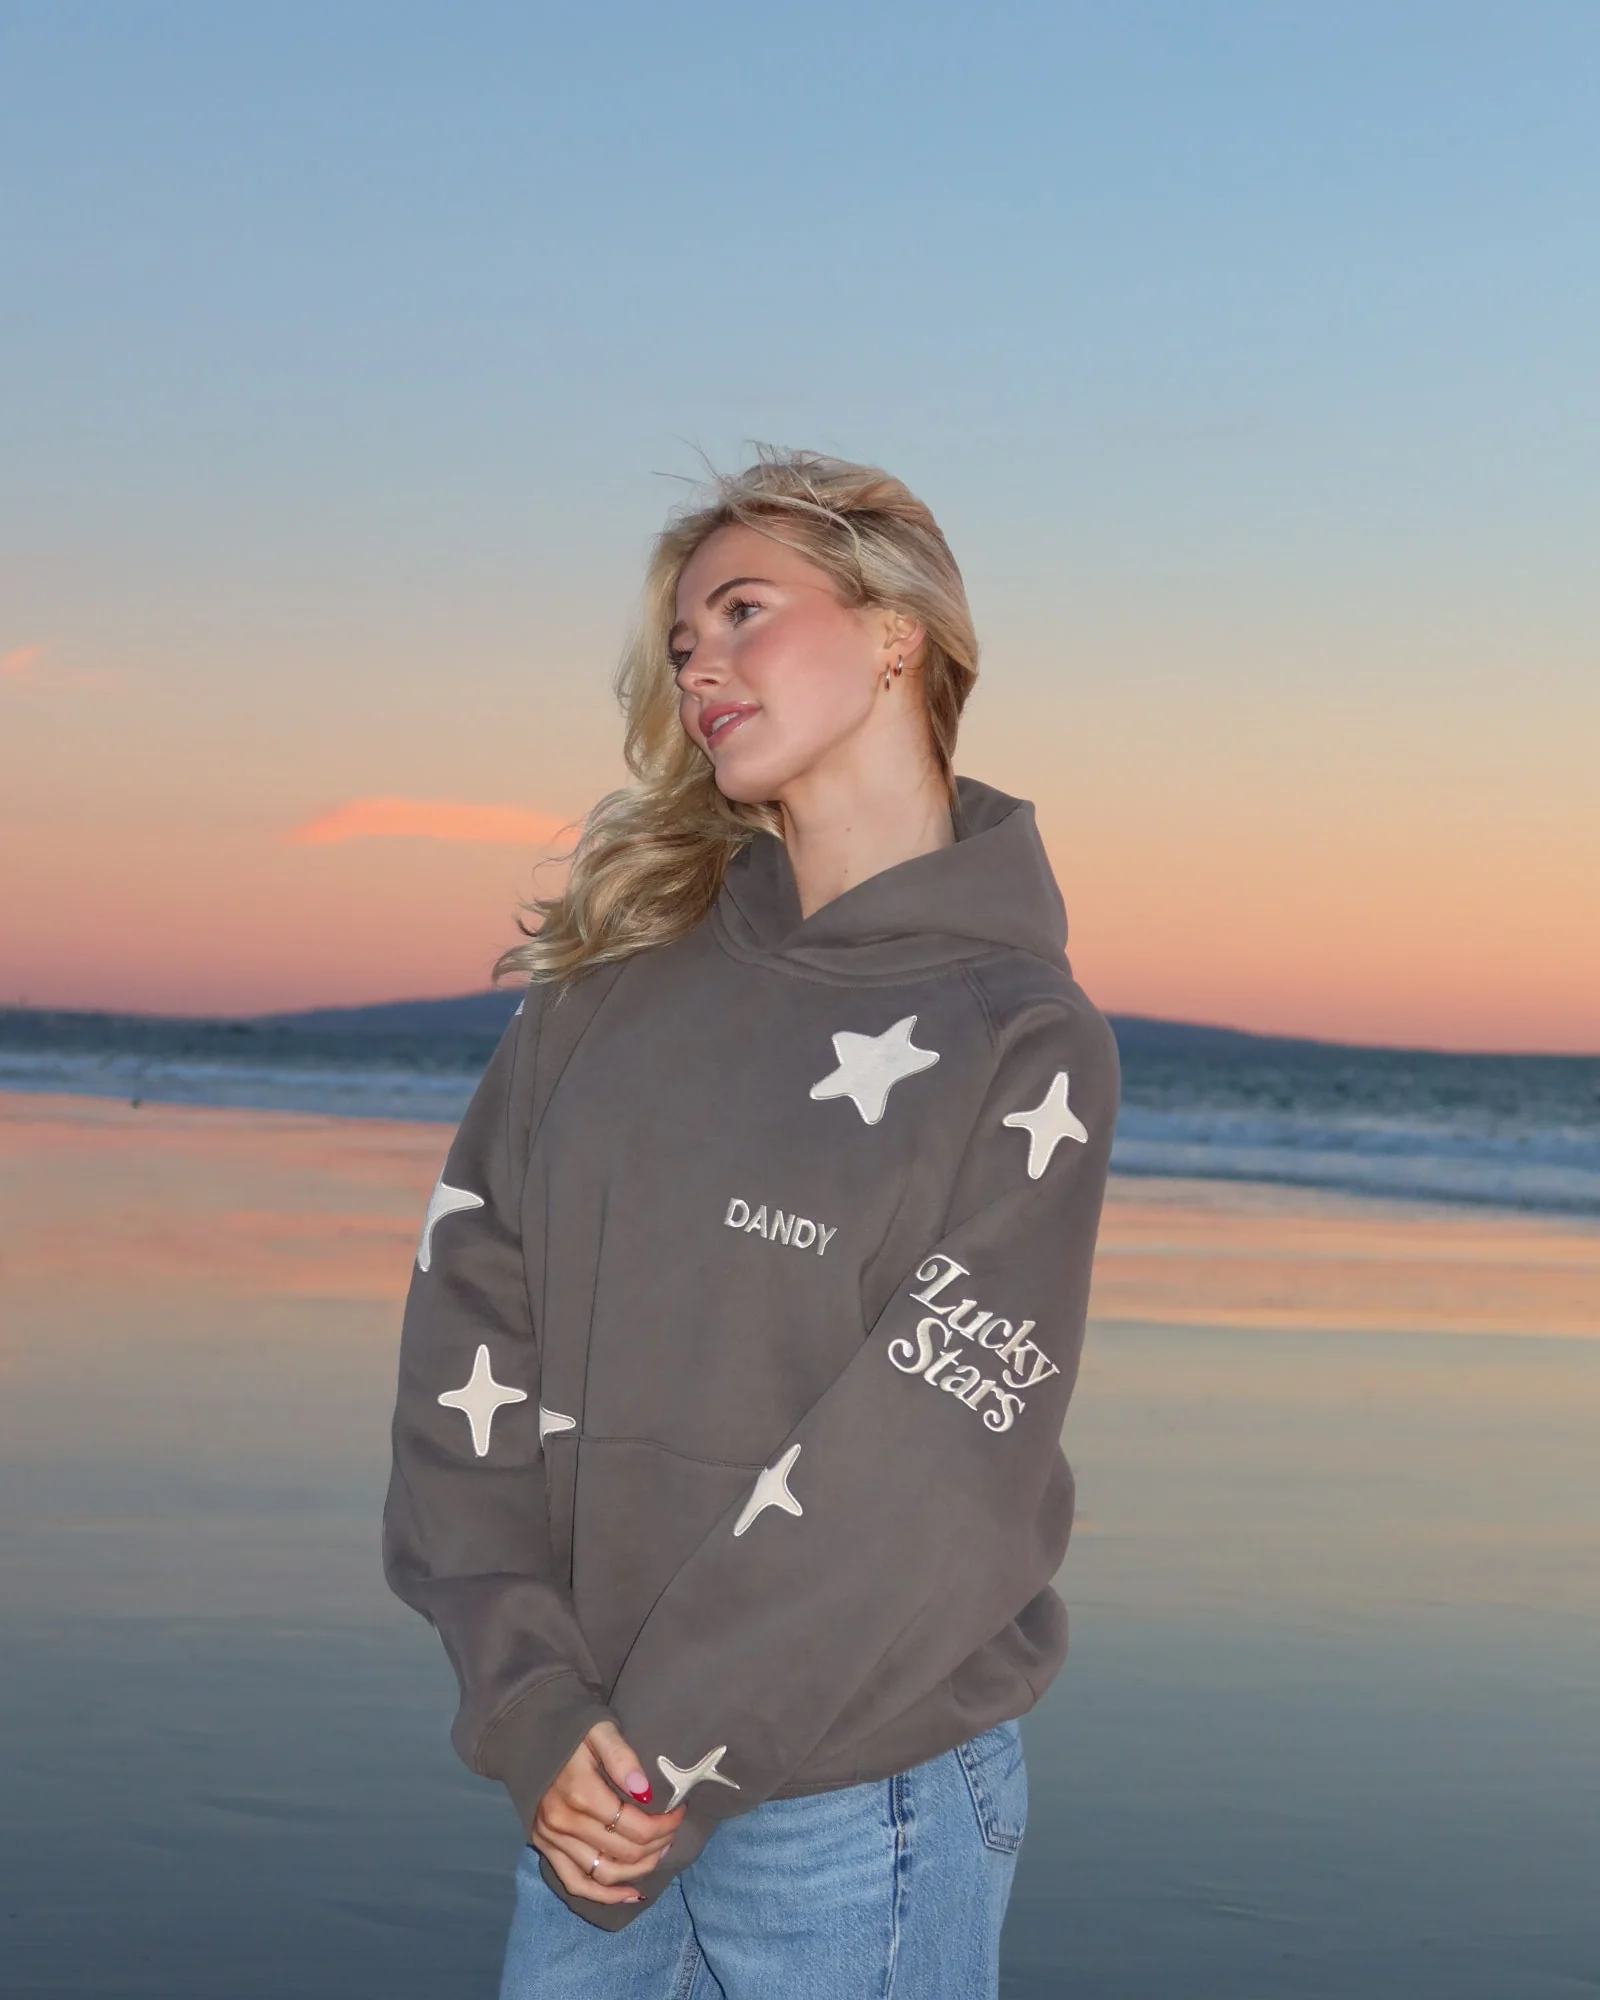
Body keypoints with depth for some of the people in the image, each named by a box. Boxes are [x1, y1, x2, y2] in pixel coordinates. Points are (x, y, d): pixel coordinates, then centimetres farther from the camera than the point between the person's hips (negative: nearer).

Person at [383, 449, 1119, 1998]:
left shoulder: (1023, 1042, -8)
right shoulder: (611, 979, 5)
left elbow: (932, 1480, -14)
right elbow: (469, 1333, -1)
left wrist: (664, 1752, -14)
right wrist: (533, 1704, -10)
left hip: (862, 1801, -4)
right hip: (590, 1778, 4)